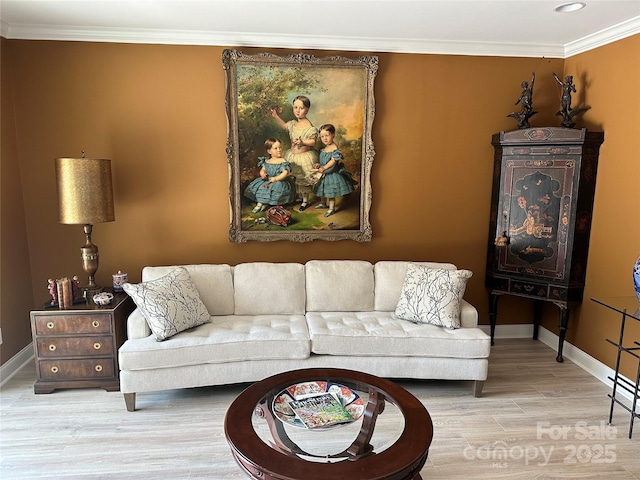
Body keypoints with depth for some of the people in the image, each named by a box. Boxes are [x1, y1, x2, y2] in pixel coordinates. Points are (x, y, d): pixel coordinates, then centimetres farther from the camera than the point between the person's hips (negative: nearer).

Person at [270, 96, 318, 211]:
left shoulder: (309, 126, -18)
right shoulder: (293, 123, 3)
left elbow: (313, 141, -18)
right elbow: (284, 125, 20)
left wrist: (302, 142, -34)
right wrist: (275, 116, 6)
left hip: (305, 156, -6)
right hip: (293, 155, 7)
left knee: (303, 179, 5)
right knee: (296, 178, 13)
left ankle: (305, 200, 22)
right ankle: (301, 197, 29)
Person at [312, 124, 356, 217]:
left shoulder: (334, 148, -21)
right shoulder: (325, 148, 7)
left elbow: (333, 160, -33)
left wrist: (324, 168, -44)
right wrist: (319, 164, 5)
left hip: (332, 173, -9)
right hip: (325, 174, 9)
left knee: (331, 192, 1)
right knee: (327, 191, 23)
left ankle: (332, 208, 14)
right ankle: (326, 204, 41)